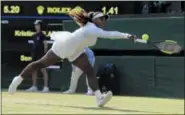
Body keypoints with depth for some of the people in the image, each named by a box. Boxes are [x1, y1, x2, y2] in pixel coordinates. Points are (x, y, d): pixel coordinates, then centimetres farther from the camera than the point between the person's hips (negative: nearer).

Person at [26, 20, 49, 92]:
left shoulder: (42, 35, -7)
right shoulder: (34, 35, 14)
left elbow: (45, 45, -9)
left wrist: (45, 53, -13)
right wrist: (33, 53, 14)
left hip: (41, 54, -8)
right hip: (35, 54, 8)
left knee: (43, 70, -8)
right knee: (33, 70, 9)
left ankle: (46, 87, -8)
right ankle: (34, 87, 15)